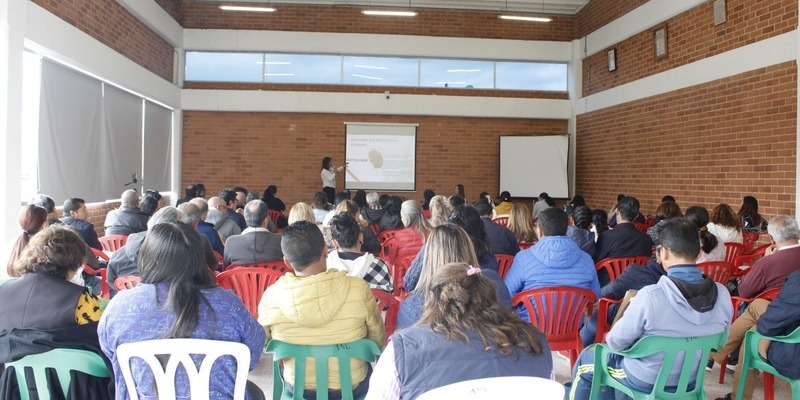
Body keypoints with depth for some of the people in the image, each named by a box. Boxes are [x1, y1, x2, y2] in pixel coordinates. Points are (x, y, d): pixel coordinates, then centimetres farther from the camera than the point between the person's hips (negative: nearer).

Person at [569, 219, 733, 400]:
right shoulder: (722, 295, -19)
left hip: (646, 381, -5)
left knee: (585, 359, 21)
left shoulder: (650, 296, -33)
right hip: (690, 379, 6)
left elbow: (615, 342, -19)